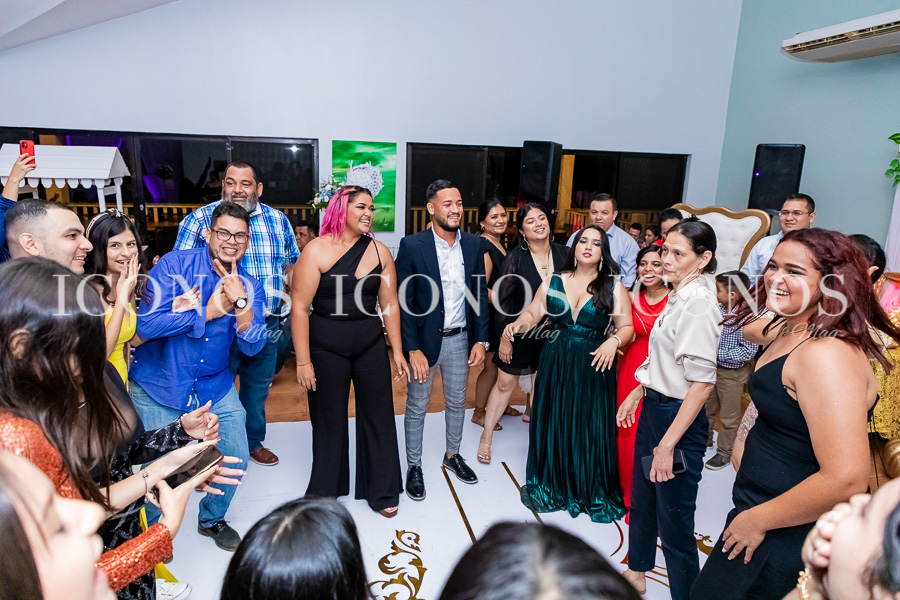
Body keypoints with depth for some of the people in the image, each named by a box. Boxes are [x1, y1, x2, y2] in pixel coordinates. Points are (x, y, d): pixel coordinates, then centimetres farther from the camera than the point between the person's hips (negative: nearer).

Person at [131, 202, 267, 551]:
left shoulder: (249, 287, -2)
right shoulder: (175, 265, -13)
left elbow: (252, 347, -12)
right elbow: (147, 325, -23)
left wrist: (240, 303, -25)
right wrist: (209, 312, -18)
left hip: (214, 386, 4)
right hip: (157, 386, -3)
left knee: (236, 459, 5)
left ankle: (212, 519, 37)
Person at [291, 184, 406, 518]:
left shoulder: (379, 251, 0)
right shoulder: (318, 250, -10)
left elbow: (389, 304, 3)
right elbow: (300, 307, -11)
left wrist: (397, 352, 3)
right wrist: (303, 361, -13)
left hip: (371, 346, 3)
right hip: (326, 349, -2)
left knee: (378, 415, 8)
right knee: (329, 421, 12)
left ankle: (382, 491, 29)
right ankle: (324, 492, 36)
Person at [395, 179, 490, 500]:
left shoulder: (473, 244, -1)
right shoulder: (412, 246, -13)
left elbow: (479, 295, 4)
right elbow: (403, 301, -13)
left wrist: (481, 340, 0)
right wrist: (412, 349, -17)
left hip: (460, 339, 4)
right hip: (425, 339, -4)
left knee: (457, 402, 19)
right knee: (417, 406, 11)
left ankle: (452, 455, 42)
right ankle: (414, 466, 30)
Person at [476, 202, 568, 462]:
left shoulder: (564, 254, -5)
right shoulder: (515, 259, -13)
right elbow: (504, 301, -10)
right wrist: (504, 338, -10)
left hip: (553, 334, 3)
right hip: (521, 332, -3)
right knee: (505, 383, 8)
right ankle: (486, 436, 25)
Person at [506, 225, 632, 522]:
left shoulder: (614, 287, -1)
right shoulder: (554, 281, 5)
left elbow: (627, 327, -1)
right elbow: (533, 313, 7)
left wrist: (614, 340, -20)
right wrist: (518, 325, -13)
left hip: (594, 366, -2)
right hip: (555, 363, 2)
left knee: (589, 428, 5)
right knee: (552, 423, 11)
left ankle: (591, 491, 26)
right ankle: (551, 485, 31)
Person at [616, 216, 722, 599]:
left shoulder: (699, 304, -21)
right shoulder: (678, 296, 7)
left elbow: (702, 381, -25)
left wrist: (668, 443, -24)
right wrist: (636, 394, 18)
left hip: (679, 417, -10)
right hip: (653, 407, 10)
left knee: (674, 519, 2)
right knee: (642, 499, 25)